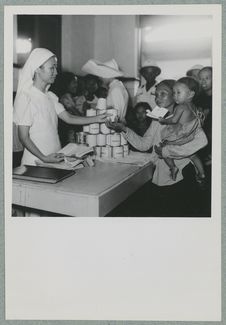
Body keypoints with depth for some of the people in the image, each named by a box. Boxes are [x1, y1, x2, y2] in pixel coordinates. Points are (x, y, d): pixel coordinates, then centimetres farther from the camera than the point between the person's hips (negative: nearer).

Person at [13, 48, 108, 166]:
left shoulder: (51, 96, 11)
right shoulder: (26, 98, -12)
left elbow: (68, 118, 9)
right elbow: (24, 137, -13)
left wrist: (96, 119, 1)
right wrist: (44, 158, -21)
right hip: (35, 162, -6)